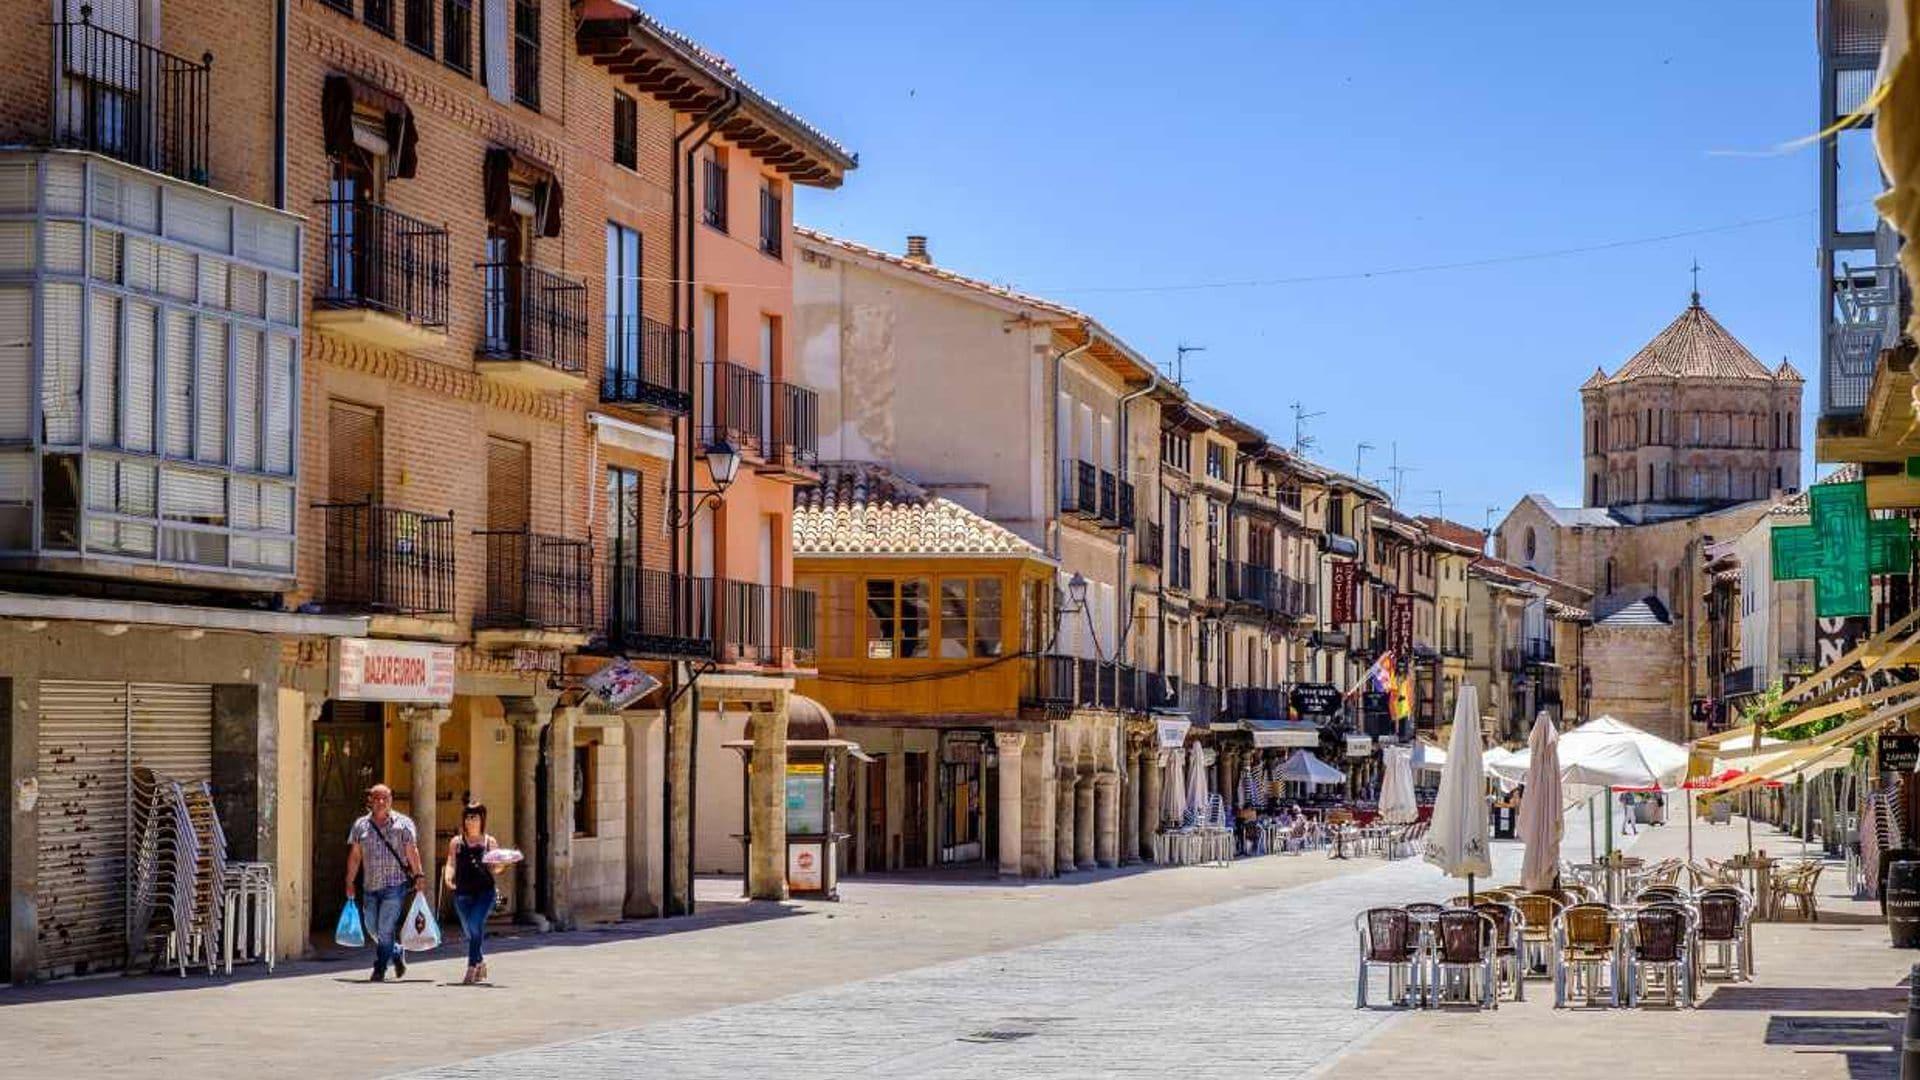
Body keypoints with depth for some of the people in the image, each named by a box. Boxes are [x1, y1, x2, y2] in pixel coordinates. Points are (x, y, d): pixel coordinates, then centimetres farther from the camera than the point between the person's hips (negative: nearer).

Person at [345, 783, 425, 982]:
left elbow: (412, 852, -1)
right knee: (372, 926, 9)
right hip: (371, 885, 4)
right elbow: (355, 856, 12)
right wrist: (350, 882, 9)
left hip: (395, 885, -4)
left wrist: (418, 876, -9)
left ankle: (380, 970, 0)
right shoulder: (360, 825, 10)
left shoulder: (403, 823, 1)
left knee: (386, 928, -8)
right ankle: (397, 954, 31)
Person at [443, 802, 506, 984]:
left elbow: (494, 869, 11)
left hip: (484, 891, -2)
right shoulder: (456, 842, 13)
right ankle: (480, 962, 30)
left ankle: (472, 967, -17)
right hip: (463, 892, 2)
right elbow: (451, 864, 6)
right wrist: (448, 877, -14)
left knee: (475, 926, -18)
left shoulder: (490, 842, 10)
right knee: (469, 931, 7)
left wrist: (503, 864, -11)